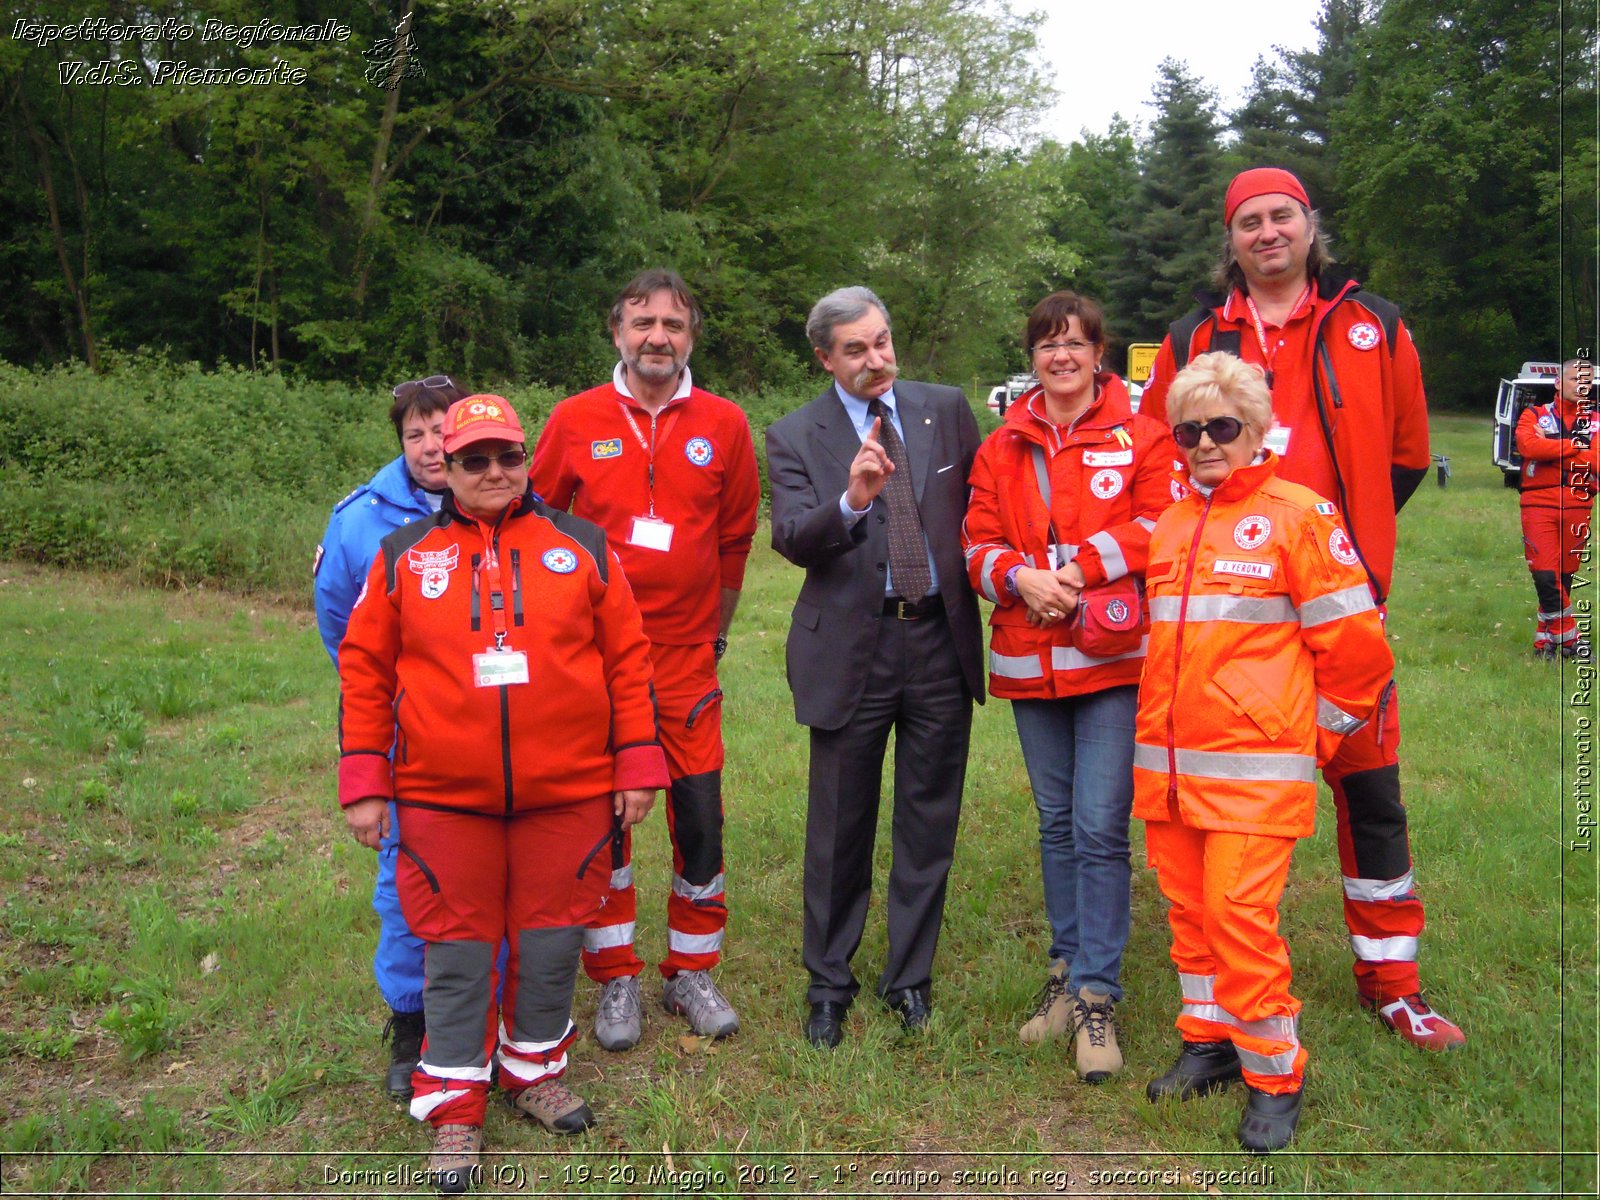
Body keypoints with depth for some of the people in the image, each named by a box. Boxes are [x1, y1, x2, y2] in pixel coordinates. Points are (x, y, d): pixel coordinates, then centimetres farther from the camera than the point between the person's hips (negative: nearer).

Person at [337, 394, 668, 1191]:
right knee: (456, 948, 8)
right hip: (443, 798, 0)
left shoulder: (582, 548, 3)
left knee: (549, 939, 12)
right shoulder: (404, 557, 3)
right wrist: (364, 785, 1)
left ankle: (534, 1070, 35)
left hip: (568, 794, 1)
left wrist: (638, 765, 1)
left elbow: (627, 660, 4)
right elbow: (365, 671, 5)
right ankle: (455, 1107, 24)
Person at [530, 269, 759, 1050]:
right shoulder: (575, 421, -1)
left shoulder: (723, 425, 2)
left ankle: (691, 972, 23)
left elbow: (735, 540, 10)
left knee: (700, 817, 3)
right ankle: (615, 980, 23)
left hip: (686, 658, 1)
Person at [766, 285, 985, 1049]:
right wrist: (853, 500, -34)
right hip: (850, 649, -2)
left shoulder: (947, 409, 5)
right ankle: (828, 984, 26)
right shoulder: (794, 437, -2)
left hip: (941, 641, 2)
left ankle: (910, 977, 28)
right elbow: (791, 539, -17)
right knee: (840, 828, 8)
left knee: (929, 822, 11)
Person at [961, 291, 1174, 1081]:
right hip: (1030, 661, 4)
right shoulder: (1002, 447, 11)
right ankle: (1068, 971, 28)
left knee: (1100, 829, -6)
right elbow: (979, 545, 7)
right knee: (1057, 825, 14)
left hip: (1114, 658, -4)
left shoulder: (1140, 437, 1)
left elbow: (1159, 529, -7)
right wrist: (1023, 576, -13)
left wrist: (1076, 567, -15)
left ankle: (1096, 997, 5)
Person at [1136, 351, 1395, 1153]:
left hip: (1255, 763, -6)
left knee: (1241, 910, -7)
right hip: (1167, 757, 6)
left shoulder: (1297, 514, -6)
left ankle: (1274, 1075, 11)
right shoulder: (1170, 525, 13)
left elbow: (1352, 640, -3)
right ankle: (1210, 1041, 30)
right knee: (1188, 906, 13)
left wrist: (1316, 731, 2)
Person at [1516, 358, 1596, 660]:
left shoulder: (1594, 420, 13)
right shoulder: (1534, 415, 9)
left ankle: (1546, 639, 18)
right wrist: (1576, 446, -7)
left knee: (1563, 576, 7)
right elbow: (1528, 445, -13)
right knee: (1545, 575, -10)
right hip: (1539, 504, -2)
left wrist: (1552, 448, -9)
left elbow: (1594, 463, -5)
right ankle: (1568, 638, 2)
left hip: (1578, 506, 2)